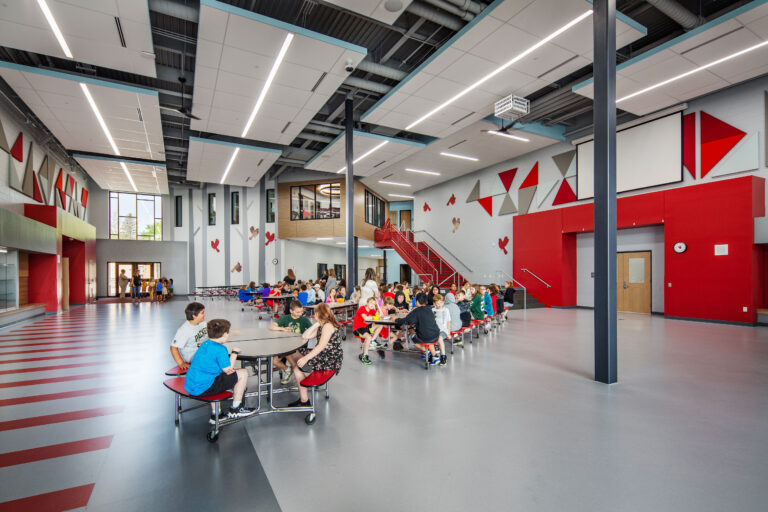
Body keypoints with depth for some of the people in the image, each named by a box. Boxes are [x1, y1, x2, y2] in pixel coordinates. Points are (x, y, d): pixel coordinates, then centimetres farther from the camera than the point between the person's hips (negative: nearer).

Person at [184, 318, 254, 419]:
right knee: (243, 373, -5)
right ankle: (235, 410, 7)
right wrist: (235, 352, 0)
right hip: (204, 389, -9)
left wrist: (230, 369, 6)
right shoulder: (220, 349, -18)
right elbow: (228, 369, -12)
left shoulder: (205, 344, 10)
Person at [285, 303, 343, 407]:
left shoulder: (328, 325, -13)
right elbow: (305, 336, 11)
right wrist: (316, 324, 6)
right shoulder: (322, 326, 16)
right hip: (324, 356, 10)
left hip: (331, 360, -10)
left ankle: (304, 401, -8)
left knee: (298, 365, -15)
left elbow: (321, 346, -23)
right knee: (291, 354, 4)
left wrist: (306, 358, -27)